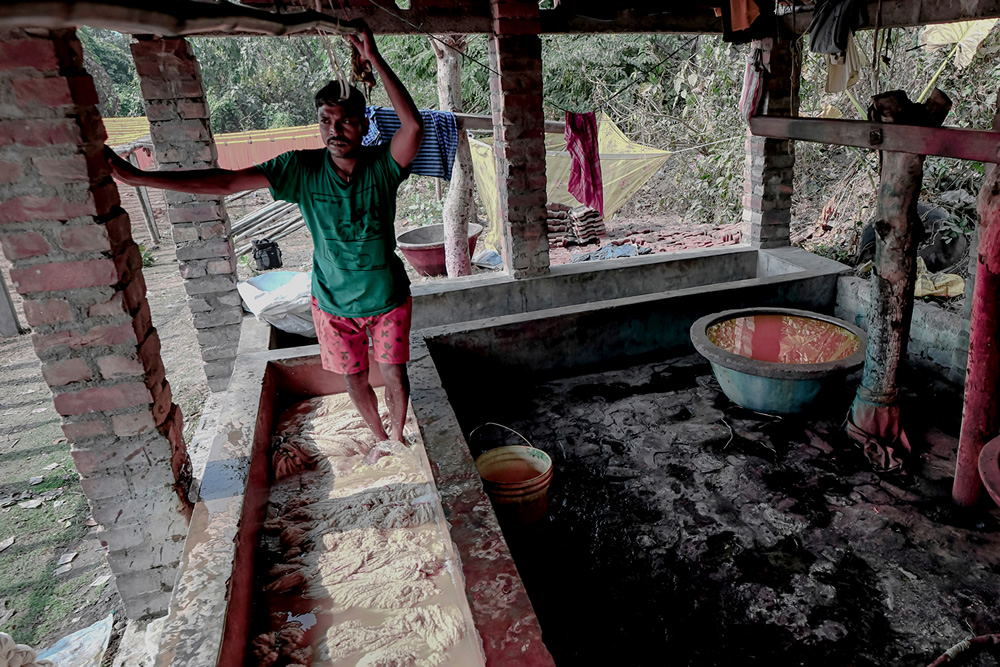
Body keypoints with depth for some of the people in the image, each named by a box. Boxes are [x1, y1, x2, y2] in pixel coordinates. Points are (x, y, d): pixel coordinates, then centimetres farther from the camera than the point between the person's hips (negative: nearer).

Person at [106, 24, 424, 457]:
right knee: (354, 379, 17)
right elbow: (227, 182, -14)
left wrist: (375, 60, -38)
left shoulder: (382, 166, -15)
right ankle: (379, 437, 45)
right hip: (333, 302, 2)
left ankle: (398, 435, 41)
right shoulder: (302, 169, -13)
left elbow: (413, 125, -35)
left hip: (387, 299, -1)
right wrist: (139, 178, -17)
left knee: (394, 376, 12)